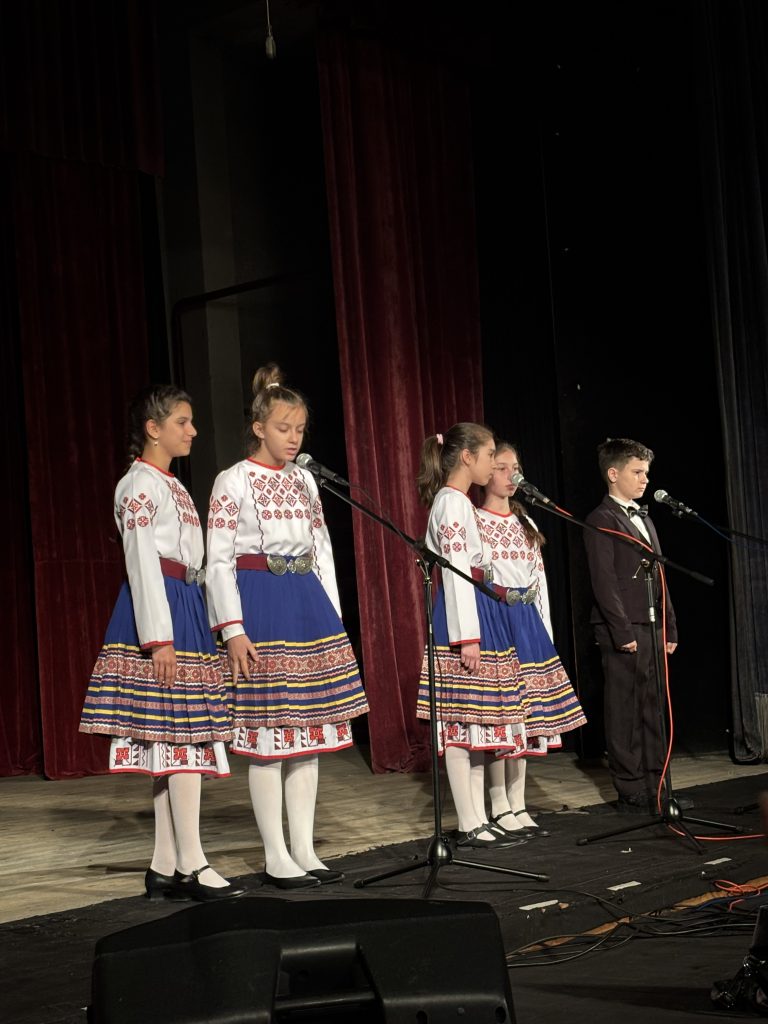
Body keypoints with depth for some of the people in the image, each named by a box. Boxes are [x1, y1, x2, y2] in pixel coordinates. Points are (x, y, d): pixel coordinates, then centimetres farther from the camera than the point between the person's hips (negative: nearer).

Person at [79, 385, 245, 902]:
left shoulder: (173, 486, 21)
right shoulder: (139, 485, -7)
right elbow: (141, 562, -14)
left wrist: (198, 627, 17)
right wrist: (159, 637, -20)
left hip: (186, 608, 9)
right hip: (159, 608, -9)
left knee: (173, 741, 7)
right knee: (182, 733, -11)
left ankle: (165, 866, 9)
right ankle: (192, 865, -10)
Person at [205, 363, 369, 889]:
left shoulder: (304, 480, 13)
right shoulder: (234, 481, -4)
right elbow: (219, 560, -8)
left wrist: (334, 619, 10)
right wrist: (232, 630, -16)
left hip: (308, 605, 6)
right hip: (260, 603, -6)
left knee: (310, 728, 7)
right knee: (268, 732, -4)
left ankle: (305, 850, 14)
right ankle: (276, 856, 4)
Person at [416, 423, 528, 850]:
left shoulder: (461, 503, 19)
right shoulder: (452, 502, -11)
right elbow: (455, 573, -17)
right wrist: (467, 637, -21)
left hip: (482, 615, 10)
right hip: (464, 621, -10)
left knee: (477, 722, 10)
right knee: (462, 722, -6)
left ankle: (479, 821, 13)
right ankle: (469, 826, -3)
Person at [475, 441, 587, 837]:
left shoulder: (526, 523, 16)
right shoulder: (474, 522, -4)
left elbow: (540, 580, 17)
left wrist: (545, 630, 13)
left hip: (528, 622, 7)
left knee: (526, 715, 7)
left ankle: (518, 805, 12)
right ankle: (500, 808, -1)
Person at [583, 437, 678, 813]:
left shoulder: (644, 518, 19)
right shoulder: (601, 521, -7)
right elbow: (604, 581, -13)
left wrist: (669, 628, 15)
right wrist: (623, 632, -18)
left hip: (651, 627, 8)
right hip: (622, 631, -8)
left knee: (652, 709, 9)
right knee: (625, 713, -3)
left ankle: (655, 786, 15)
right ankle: (631, 792, 1)